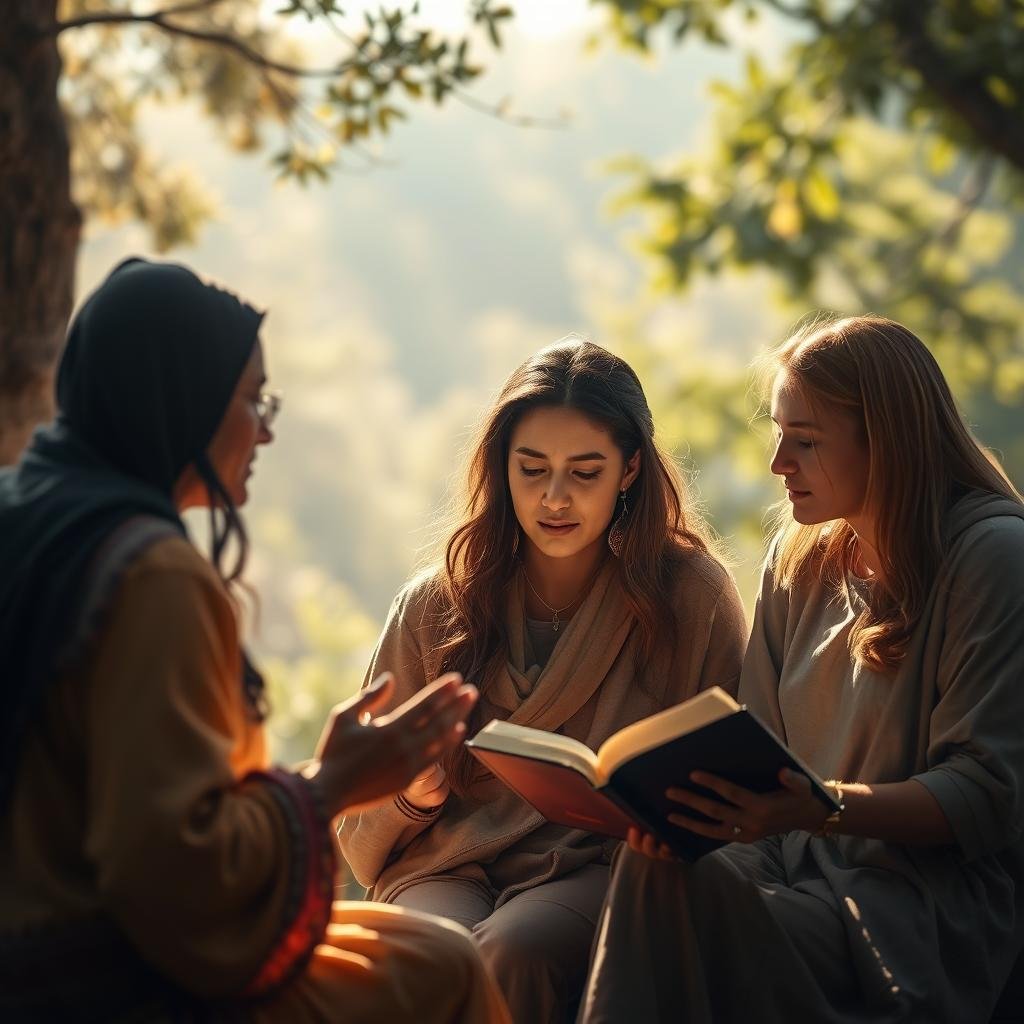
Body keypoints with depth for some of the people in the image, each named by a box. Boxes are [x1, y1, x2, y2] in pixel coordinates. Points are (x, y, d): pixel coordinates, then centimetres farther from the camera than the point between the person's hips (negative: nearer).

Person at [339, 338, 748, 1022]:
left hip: (604, 867, -1)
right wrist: (413, 797, -11)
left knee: (514, 952, -35)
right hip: (450, 867, 1)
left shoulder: (693, 596, 5)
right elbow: (362, 826, 13)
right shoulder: (435, 606, 10)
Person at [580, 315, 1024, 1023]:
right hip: (801, 859, 6)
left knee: (706, 915, -32)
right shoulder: (800, 559, 16)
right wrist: (687, 795, -10)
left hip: (937, 890, -6)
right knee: (662, 868, -28)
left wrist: (821, 808, -27)